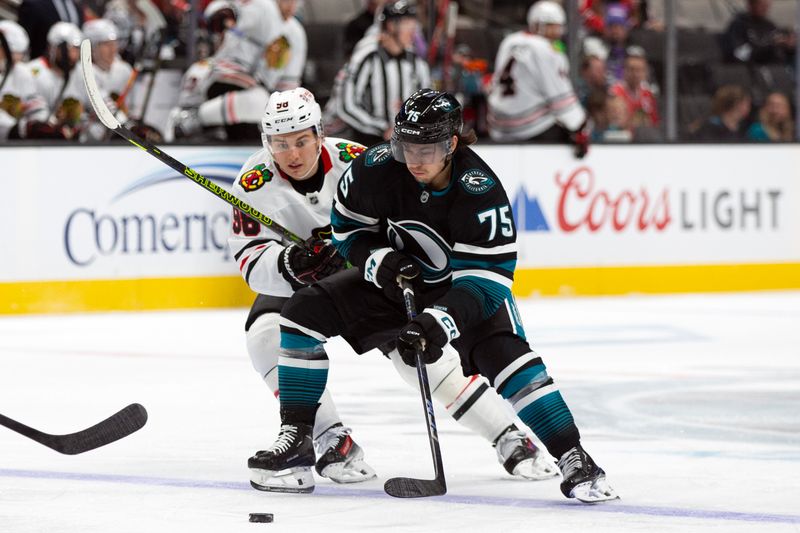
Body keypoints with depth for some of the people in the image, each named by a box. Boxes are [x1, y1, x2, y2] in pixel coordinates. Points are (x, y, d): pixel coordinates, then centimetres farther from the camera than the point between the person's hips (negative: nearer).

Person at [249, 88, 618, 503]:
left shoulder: (480, 191, -31)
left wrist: (440, 322, -46)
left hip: (464, 290, -4)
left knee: (506, 355, -29)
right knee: (305, 313, -11)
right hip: (397, 280, 4)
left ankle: (574, 461, -24)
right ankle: (295, 442, -4)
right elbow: (346, 227, -2)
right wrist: (379, 260, -21)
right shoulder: (377, 169, -22)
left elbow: (487, 279, -32)